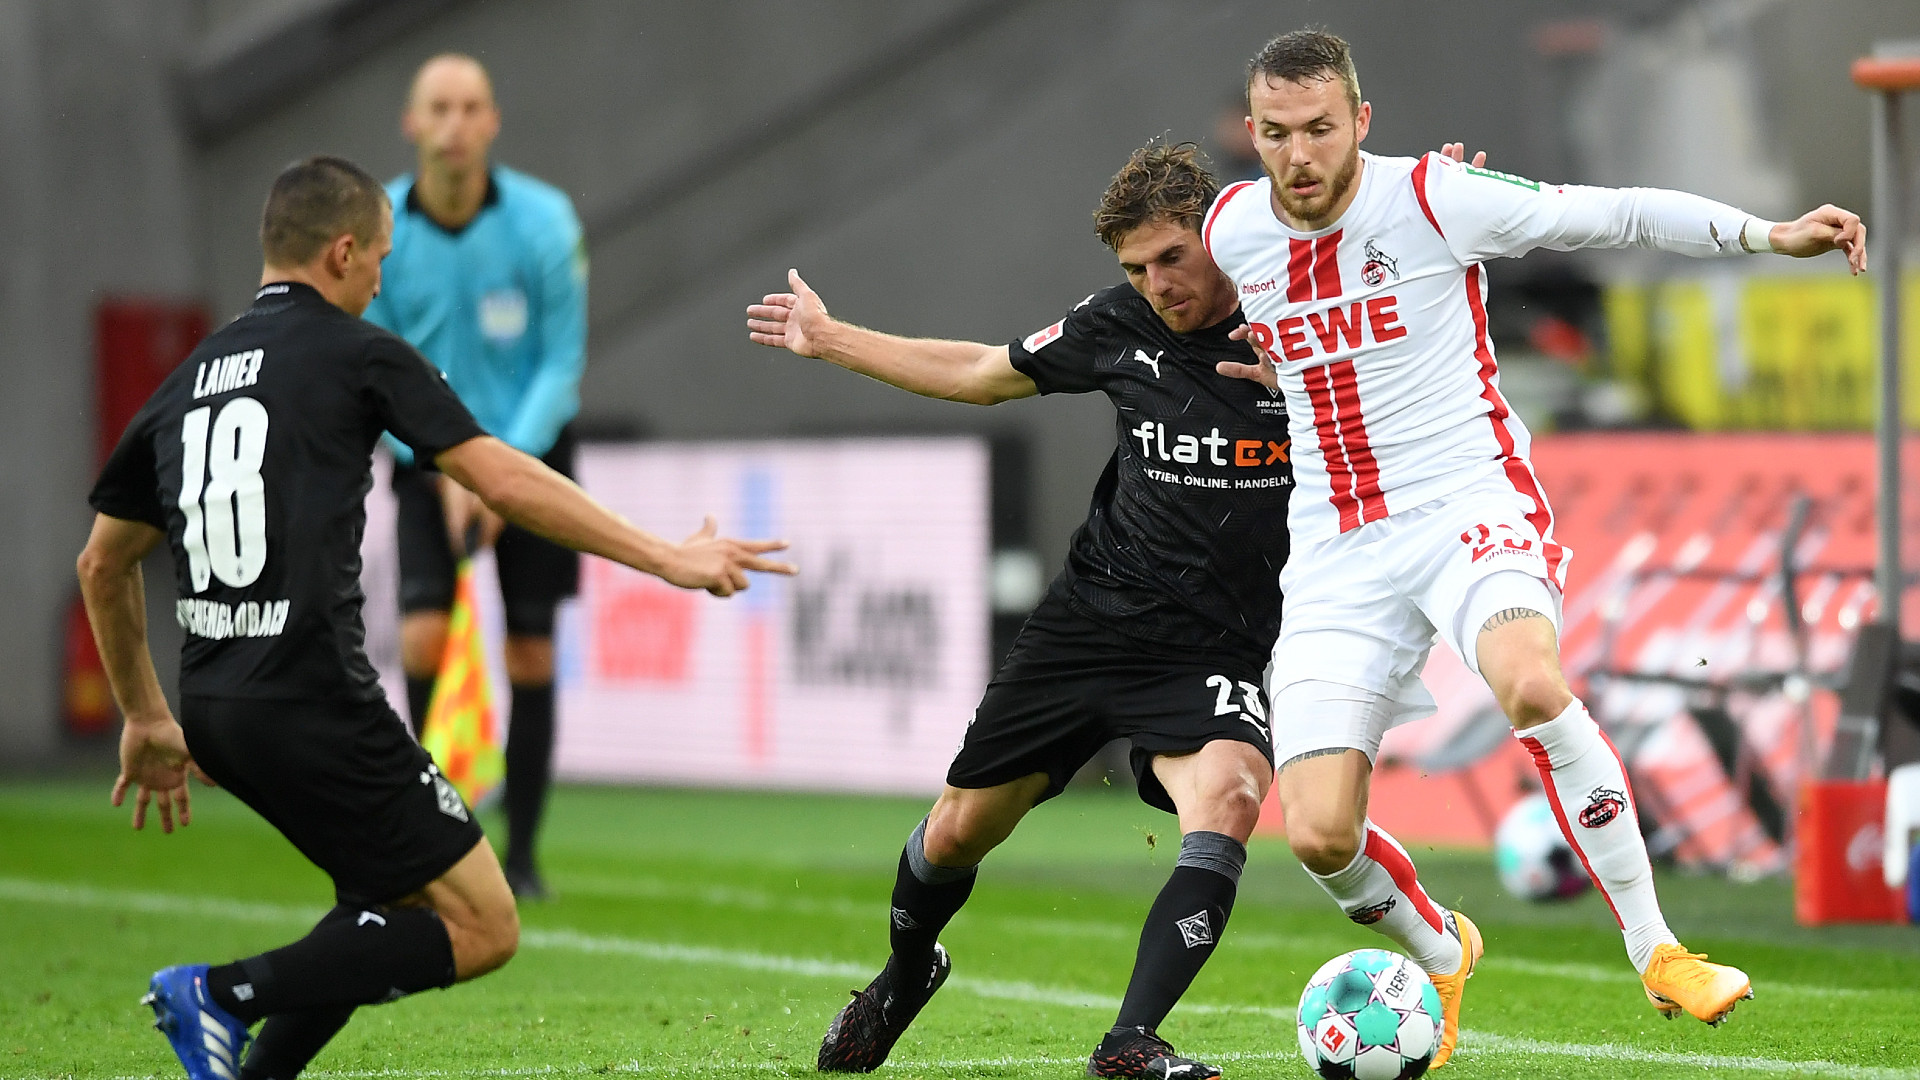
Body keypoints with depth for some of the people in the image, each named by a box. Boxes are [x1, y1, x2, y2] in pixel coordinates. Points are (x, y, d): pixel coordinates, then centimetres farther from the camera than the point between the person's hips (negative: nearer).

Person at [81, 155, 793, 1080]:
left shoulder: (190, 379, 17)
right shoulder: (355, 353, -2)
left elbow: (103, 565, 24)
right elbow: (505, 483, -6)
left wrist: (147, 718, 34)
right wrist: (666, 558, 0)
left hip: (213, 709, 8)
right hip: (313, 705, -8)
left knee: (389, 897, 24)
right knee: (482, 928, -3)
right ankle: (224, 994, -13)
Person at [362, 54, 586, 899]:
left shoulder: (543, 221, -14)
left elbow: (562, 361, -10)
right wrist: (445, 471, -16)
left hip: (530, 452, 0)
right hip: (428, 456, 0)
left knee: (530, 660, -1)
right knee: (422, 638, -17)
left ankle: (520, 855, 11)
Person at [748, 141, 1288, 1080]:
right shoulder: (1120, 327, 0)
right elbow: (985, 374, 17)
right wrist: (831, 339, 24)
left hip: (1211, 649, -3)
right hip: (1090, 616, 3)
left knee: (1228, 795, -33)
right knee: (961, 828, 10)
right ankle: (904, 975, 43)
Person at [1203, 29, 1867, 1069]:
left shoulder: (1432, 195, -9)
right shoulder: (1230, 228, 3)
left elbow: (1619, 213, -3)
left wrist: (1770, 234, -9)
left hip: (1468, 505, -4)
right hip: (1336, 553, 4)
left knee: (1527, 681, -37)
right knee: (1319, 836, -11)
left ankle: (1656, 951, -22)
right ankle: (1440, 955, 25)